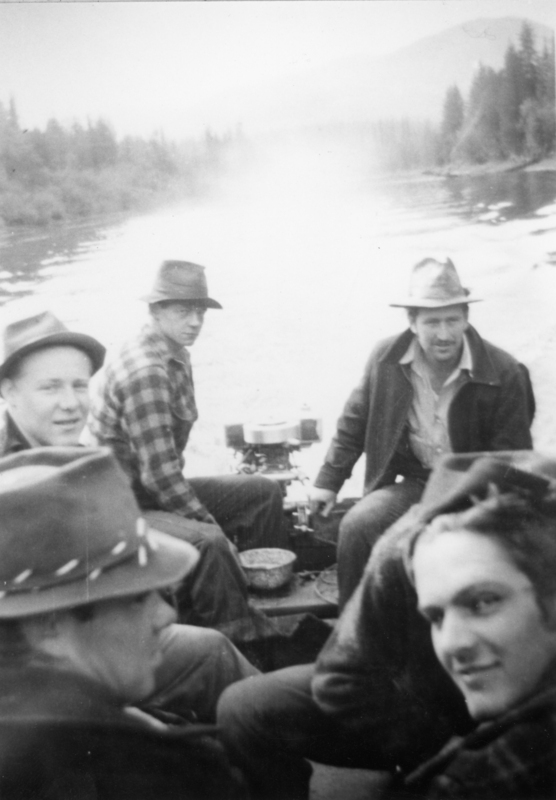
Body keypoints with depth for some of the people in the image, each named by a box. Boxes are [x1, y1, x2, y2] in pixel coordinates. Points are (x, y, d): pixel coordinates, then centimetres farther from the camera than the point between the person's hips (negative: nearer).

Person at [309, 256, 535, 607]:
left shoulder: (505, 374, -11)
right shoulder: (386, 358, -5)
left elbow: (511, 459, -4)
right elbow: (355, 422, 9)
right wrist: (329, 480, 9)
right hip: (413, 482, 2)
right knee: (356, 526, -22)